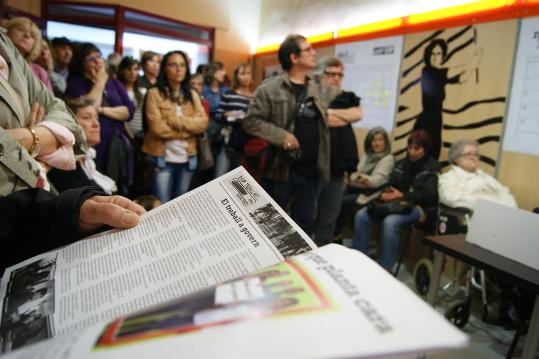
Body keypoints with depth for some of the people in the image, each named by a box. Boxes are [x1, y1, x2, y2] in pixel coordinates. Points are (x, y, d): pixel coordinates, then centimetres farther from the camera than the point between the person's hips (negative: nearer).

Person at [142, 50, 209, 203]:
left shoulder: (192, 95, 10)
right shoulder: (155, 93, -4)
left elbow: (203, 123, -4)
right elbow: (157, 127, -14)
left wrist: (175, 120, -15)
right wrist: (188, 130, -8)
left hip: (187, 158, 4)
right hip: (163, 158, -4)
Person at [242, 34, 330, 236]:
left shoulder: (314, 89, 13)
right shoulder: (270, 88, -8)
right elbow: (250, 120, -11)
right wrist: (280, 135, -21)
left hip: (311, 171, 6)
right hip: (282, 170, -6)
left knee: (305, 223, 15)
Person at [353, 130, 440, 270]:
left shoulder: (432, 168, -3)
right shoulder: (402, 164, 16)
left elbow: (429, 196, -15)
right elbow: (390, 185, 15)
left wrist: (402, 196, -25)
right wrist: (386, 193, -10)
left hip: (420, 208, -6)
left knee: (390, 221, -37)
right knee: (361, 215, -15)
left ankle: (385, 268, -25)